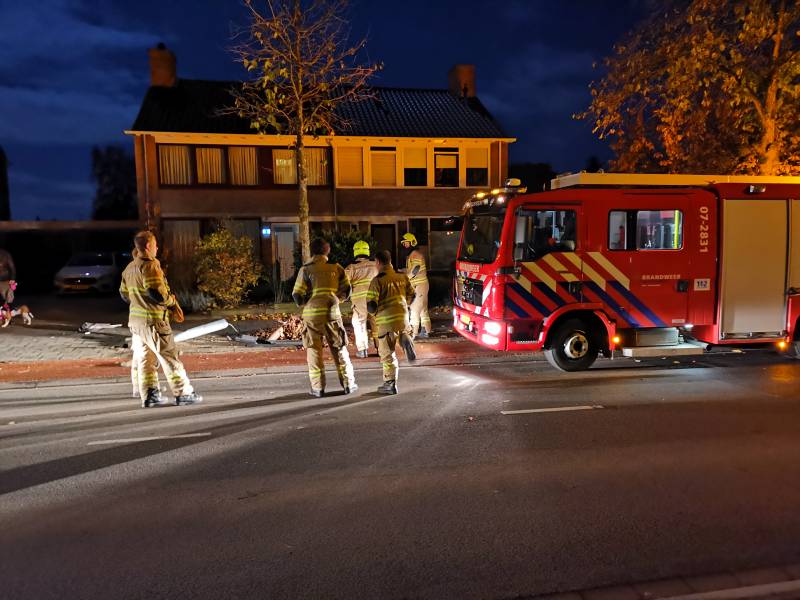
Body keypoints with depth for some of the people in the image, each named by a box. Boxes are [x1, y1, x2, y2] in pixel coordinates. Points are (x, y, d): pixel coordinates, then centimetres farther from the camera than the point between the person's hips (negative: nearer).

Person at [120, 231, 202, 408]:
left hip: (135, 320, 8)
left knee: (144, 359, 11)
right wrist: (173, 303, -7)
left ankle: (149, 396, 14)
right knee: (170, 357, -1)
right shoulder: (150, 265, -15)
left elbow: (124, 294, 18)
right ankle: (183, 394, 4)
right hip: (154, 320, -8)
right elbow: (157, 292, -23)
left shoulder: (129, 268, 12)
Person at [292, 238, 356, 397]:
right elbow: (346, 289, 3)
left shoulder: (306, 269, -3)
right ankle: (348, 384, 13)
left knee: (314, 350, 7)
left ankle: (318, 387, 7)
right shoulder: (336, 267, 4)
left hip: (312, 314, -2)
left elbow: (297, 294, -6)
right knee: (339, 348, 11)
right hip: (332, 313, 2)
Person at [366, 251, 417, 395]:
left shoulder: (377, 281, -10)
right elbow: (411, 295, 15)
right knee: (402, 332, 34)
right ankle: (405, 339, -2)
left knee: (387, 352, 6)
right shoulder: (402, 276, 6)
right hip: (403, 317, 5)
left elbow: (371, 305, -13)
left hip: (386, 320, -4)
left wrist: (374, 311, 10)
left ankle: (390, 384, 9)